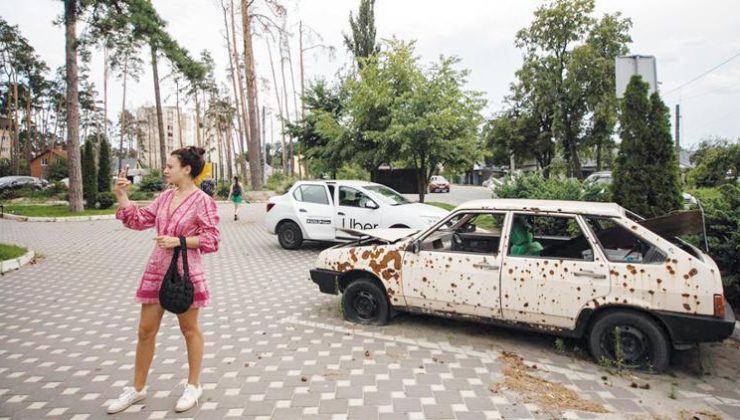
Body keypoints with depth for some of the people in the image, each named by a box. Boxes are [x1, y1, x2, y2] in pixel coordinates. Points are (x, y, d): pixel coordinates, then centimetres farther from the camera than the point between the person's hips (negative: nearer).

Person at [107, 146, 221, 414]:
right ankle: (137, 388, 31)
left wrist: (178, 241, -20)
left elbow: (212, 240, -14)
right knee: (145, 331, 13)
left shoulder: (202, 201, -12)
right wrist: (121, 196, 3)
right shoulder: (165, 197, 8)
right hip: (156, 271, 6)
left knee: (189, 330, 9)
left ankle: (193, 386, 26)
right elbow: (139, 220, 11)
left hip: (185, 274, -6)